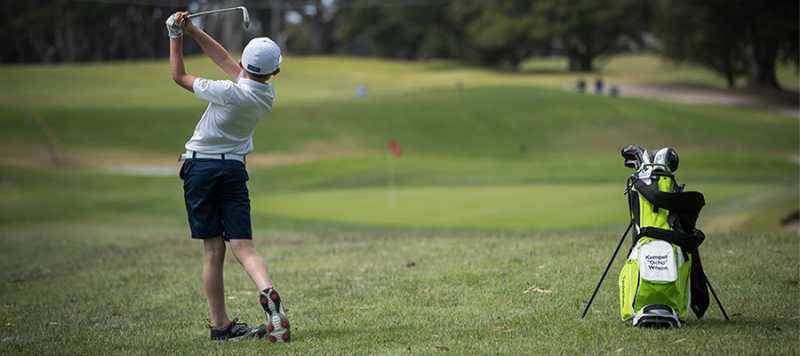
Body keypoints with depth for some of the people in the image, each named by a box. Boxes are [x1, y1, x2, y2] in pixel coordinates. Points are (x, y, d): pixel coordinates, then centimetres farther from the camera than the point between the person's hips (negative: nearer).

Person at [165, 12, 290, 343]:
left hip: (200, 166, -4)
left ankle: (220, 324, 2)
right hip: (234, 168, 4)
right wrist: (191, 30, 11)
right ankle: (268, 291, -31)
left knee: (213, 249, 0)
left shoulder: (230, 93, -18)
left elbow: (180, 76, -3)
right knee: (243, 244, -2)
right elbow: (224, 59, 10)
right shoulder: (267, 94, 0)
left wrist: (176, 36, 8)